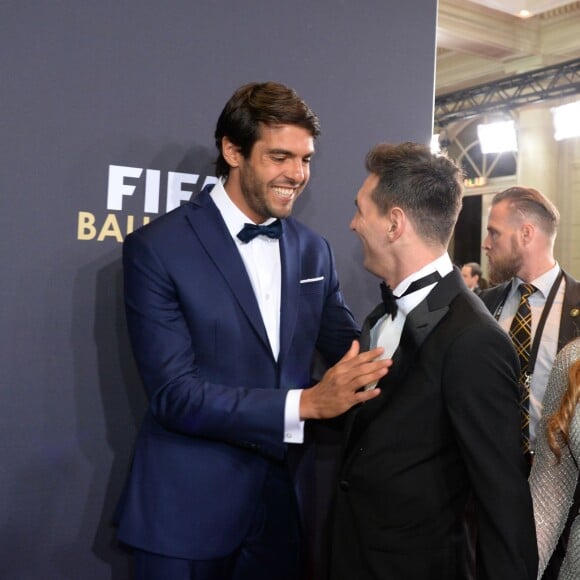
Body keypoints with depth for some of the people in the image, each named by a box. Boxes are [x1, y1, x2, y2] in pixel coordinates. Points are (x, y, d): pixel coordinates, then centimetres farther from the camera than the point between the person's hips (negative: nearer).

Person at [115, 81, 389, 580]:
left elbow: (353, 351, 5)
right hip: (187, 510, -4)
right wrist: (306, 403, -25)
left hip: (279, 501, 5)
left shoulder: (312, 250, 4)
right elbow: (174, 394, -18)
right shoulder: (157, 248, -13)